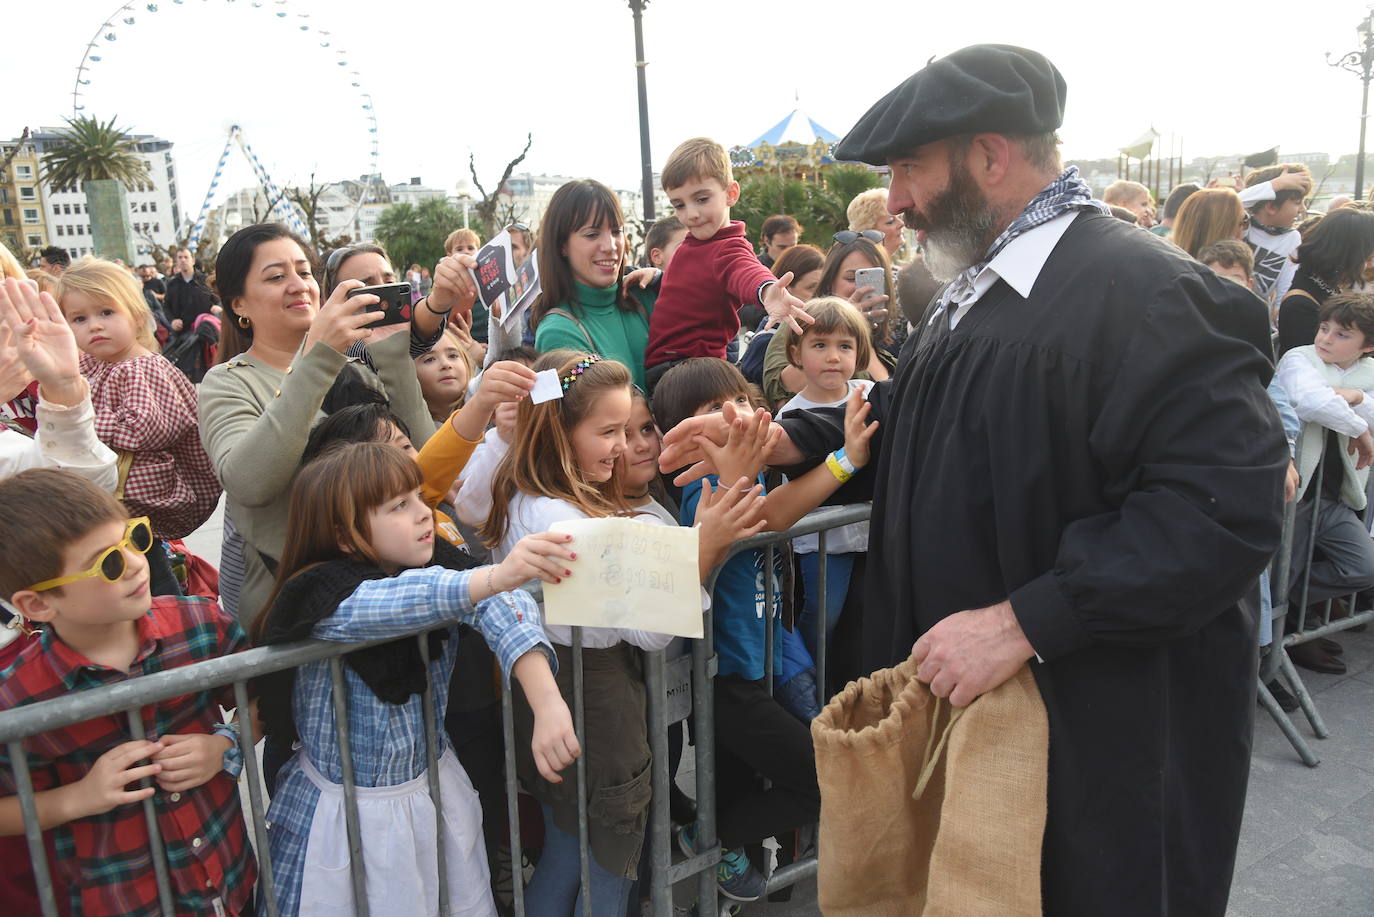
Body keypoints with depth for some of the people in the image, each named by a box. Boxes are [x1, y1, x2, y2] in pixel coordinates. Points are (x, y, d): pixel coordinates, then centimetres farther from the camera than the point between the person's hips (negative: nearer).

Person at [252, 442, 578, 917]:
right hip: (345, 818, -4)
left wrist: (547, 701, -41)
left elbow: (499, 609, -25)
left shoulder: (437, 565, -7)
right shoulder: (321, 594, -20)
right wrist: (497, 576, -57)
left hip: (434, 788, 4)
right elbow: (399, 601, -41)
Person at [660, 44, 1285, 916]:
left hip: (1100, 736, -8)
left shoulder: (1142, 293, -23)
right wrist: (785, 441, 6)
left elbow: (1228, 504, -30)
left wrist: (1024, 622, -31)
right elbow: (914, 422, 20)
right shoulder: (974, 290, 8)